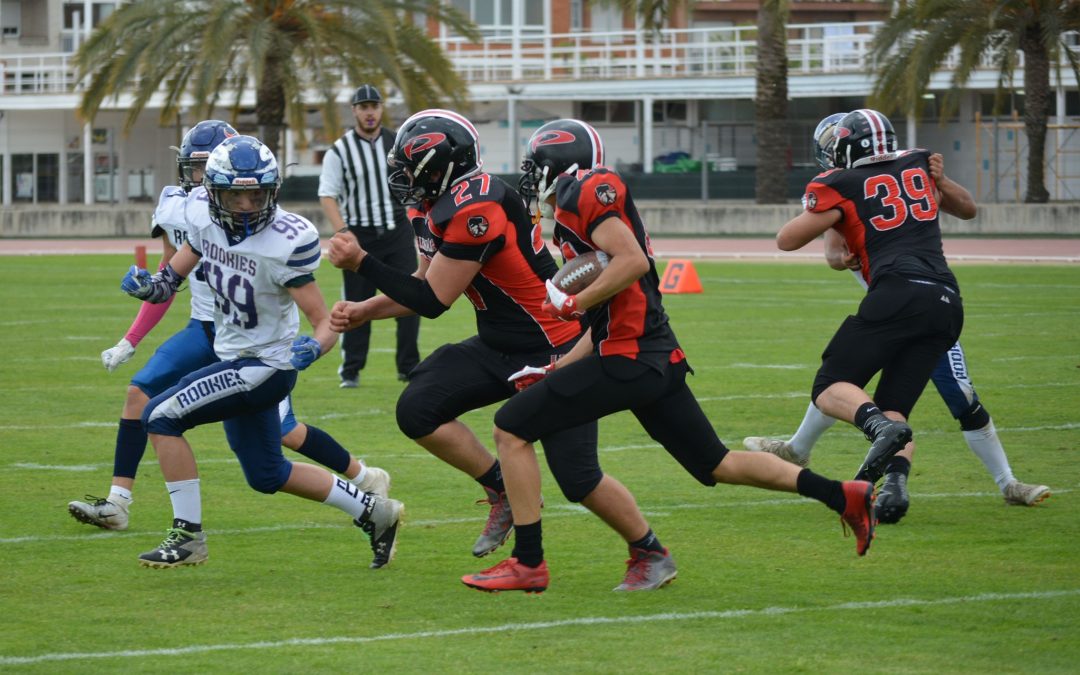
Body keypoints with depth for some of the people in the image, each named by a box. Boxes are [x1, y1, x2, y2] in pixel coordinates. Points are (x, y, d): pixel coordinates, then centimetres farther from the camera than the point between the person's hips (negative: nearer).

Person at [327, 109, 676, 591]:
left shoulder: (474, 208, -26)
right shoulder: (437, 207, 3)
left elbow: (433, 301, -21)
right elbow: (426, 286, 17)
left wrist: (361, 262, -15)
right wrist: (362, 312, 7)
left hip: (554, 351, -9)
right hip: (499, 347, 9)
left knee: (578, 478, -6)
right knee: (418, 410, -7)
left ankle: (652, 556, 16)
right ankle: (505, 493, 9)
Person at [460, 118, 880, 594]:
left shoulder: (585, 192, -6)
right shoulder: (575, 213, 23)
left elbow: (632, 261, -20)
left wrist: (573, 304, -13)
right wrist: (553, 373, 20)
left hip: (628, 359, -10)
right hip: (659, 359, 10)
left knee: (512, 429, -5)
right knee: (719, 466, 16)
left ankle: (528, 562, -4)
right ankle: (843, 496, 15)